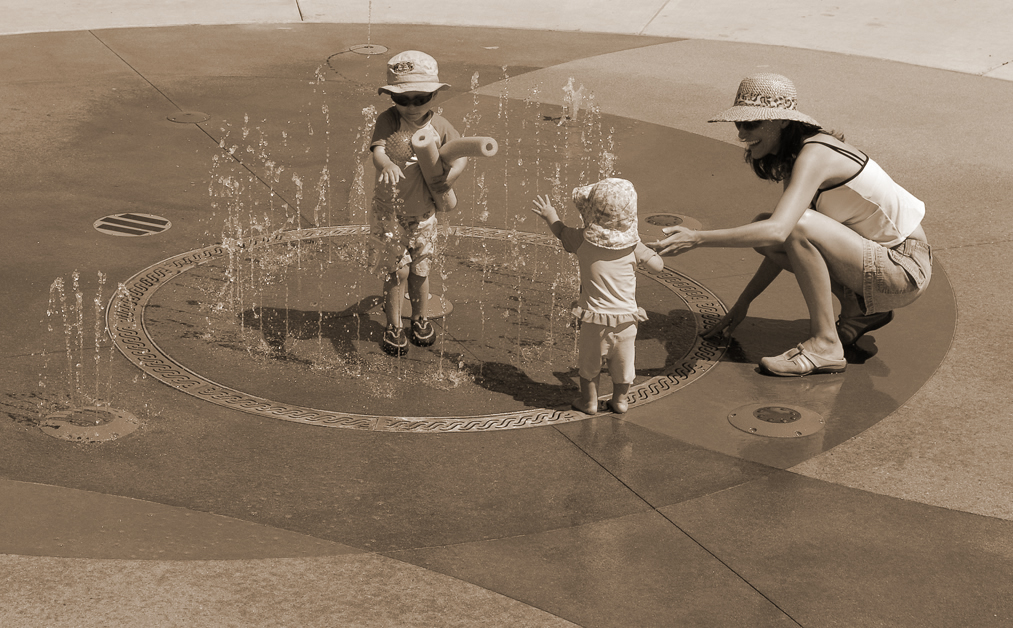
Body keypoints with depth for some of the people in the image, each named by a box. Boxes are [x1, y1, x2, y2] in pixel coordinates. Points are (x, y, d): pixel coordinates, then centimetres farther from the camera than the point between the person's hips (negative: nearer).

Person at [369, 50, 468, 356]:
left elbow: (462, 152, 3)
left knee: (420, 270, 15)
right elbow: (377, 148, -28)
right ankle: (393, 326, 19)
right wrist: (386, 164, -50)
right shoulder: (388, 120, -14)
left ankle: (420, 319, 36)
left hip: (423, 212, 3)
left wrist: (450, 176, -16)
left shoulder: (439, 126, -6)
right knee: (396, 270, 2)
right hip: (389, 212, -2)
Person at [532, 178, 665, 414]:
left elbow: (561, 231, 8)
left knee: (589, 362, 17)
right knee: (622, 361, 19)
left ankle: (589, 401, 28)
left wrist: (550, 214, 29)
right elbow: (659, 266, -5)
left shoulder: (582, 241, -11)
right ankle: (620, 400, 32)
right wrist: (650, 252, 16)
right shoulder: (633, 247, -11)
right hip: (626, 319, 1)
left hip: (594, 319, -1)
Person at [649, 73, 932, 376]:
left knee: (799, 225, -29)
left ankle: (825, 345, -18)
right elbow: (783, 242, 14)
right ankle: (859, 309, 9)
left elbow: (777, 231, -38)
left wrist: (697, 238, -38)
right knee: (759, 229, 2)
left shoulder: (814, 155, -23)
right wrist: (742, 304, 12)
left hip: (905, 269, -9)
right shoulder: (792, 156, 6)